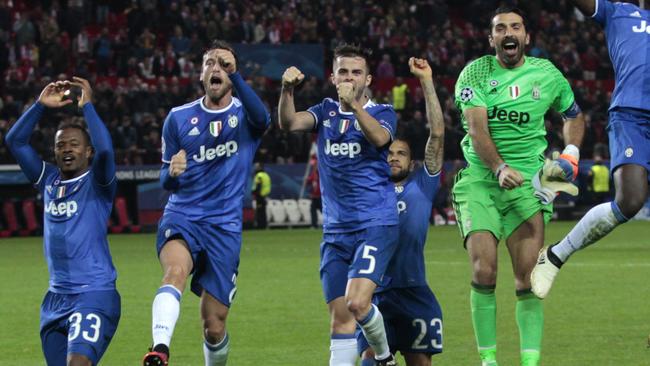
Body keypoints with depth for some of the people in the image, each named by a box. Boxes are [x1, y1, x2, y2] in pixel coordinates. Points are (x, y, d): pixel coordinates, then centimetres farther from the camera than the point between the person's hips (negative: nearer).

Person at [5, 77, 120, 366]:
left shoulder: (97, 183, -1)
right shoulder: (49, 181, 13)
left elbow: (104, 150, -22)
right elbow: (15, 141, 12)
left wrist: (87, 106, -13)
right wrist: (41, 105, 4)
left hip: (94, 295, -7)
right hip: (56, 298, 7)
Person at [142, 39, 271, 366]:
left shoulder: (244, 115, 5)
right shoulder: (179, 118, 9)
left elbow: (262, 118, -22)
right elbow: (166, 181, 14)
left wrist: (234, 74, -33)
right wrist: (171, 173, -11)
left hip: (225, 226, 0)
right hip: (181, 217, 0)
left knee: (214, 326, 0)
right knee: (176, 270, -35)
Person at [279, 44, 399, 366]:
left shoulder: (382, 112, 2)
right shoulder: (326, 112, 11)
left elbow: (380, 137, -22)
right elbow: (289, 123, -8)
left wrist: (353, 105, -37)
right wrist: (287, 90, -27)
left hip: (376, 224, -4)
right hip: (335, 230, 4)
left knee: (356, 302, -20)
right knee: (340, 318, 1)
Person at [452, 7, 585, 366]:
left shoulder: (547, 74, 8)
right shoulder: (474, 73, -1)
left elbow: (574, 116, 26)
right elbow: (476, 127, -14)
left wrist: (569, 155, 8)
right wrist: (499, 168, -29)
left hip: (528, 183, 2)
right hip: (479, 180, -2)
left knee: (528, 278, -9)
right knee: (483, 271, -15)